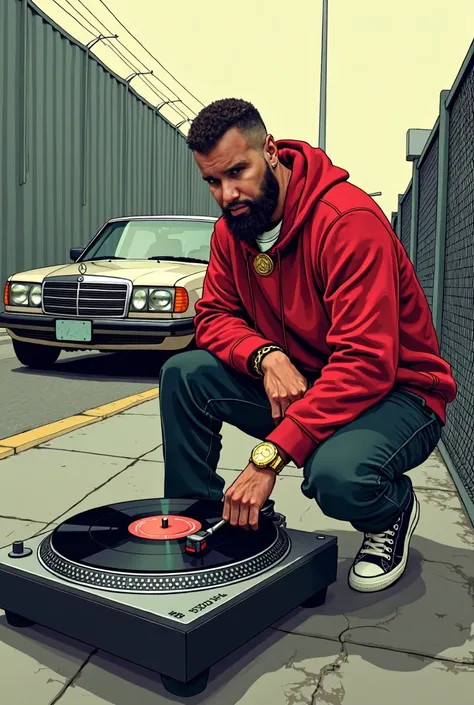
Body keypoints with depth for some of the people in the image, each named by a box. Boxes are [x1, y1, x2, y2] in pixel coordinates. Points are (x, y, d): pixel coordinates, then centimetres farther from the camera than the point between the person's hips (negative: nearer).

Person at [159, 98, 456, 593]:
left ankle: (393, 513, 1)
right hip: (297, 385, 6)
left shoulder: (348, 218, -26)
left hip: (394, 391, -6)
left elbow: (366, 365, -31)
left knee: (337, 475, -37)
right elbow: (214, 316, 1)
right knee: (183, 374, -11)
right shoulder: (231, 229, -2)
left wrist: (269, 456, -34)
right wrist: (266, 357, -22)